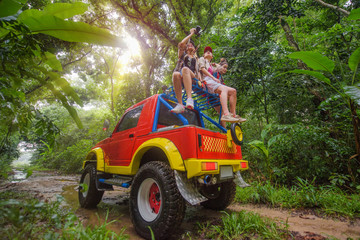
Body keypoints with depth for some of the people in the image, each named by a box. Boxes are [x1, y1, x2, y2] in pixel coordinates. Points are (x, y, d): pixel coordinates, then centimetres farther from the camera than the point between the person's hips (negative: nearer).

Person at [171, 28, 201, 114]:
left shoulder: (196, 58, 35)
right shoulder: (182, 54, 28)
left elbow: (198, 71, 25)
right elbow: (181, 44, 8)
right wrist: (191, 34, 16)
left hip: (192, 78, 0)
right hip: (181, 78, 0)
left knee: (185, 69, -36)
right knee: (175, 74, -38)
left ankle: (189, 98, -54)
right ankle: (180, 104, -45)